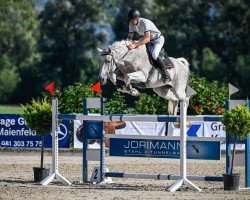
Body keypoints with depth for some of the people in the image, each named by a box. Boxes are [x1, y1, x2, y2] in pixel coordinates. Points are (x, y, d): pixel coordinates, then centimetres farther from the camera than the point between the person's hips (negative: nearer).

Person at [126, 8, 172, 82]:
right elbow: (130, 37, 0)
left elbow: (147, 39, -42)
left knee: (154, 54, -31)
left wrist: (135, 45, -51)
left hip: (158, 39, -9)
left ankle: (166, 75, -22)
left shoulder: (145, 22, -34)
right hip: (146, 38, 9)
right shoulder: (132, 24, -11)